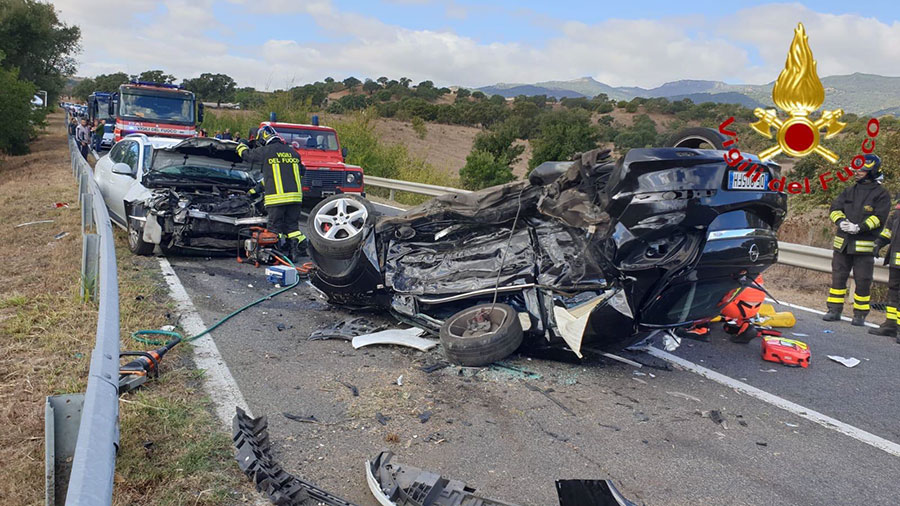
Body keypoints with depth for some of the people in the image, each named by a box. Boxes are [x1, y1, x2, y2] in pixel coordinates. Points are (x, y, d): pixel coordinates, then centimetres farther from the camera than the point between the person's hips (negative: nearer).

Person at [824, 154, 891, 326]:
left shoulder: (881, 194, -1)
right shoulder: (849, 191, 14)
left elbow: (879, 217, -11)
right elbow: (835, 207, 6)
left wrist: (860, 227, -22)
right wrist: (840, 221, -13)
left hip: (864, 245, -4)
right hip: (843, 242, 5)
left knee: (863, 281, 0)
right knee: (838, 277, 7)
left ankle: (860, 314, 10)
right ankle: (834, 310, 14)